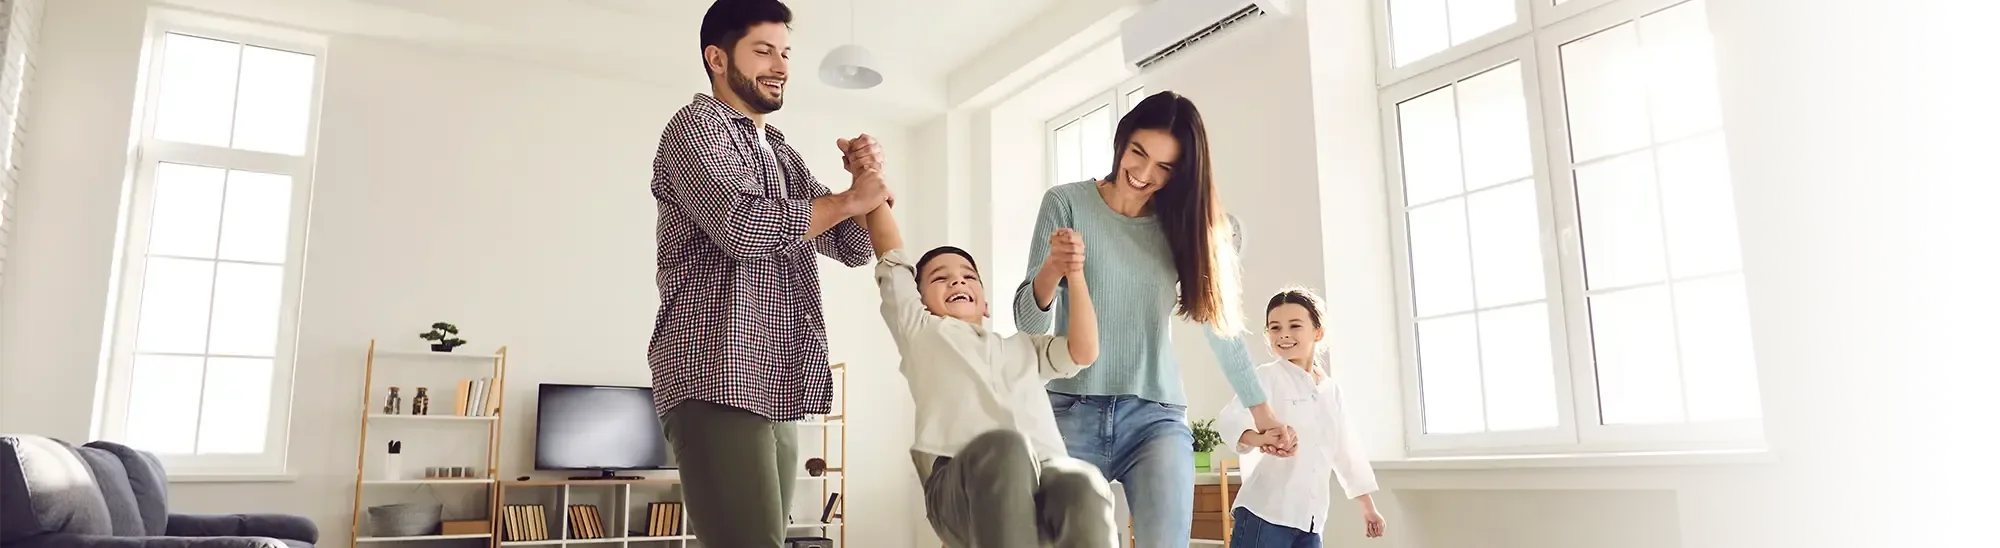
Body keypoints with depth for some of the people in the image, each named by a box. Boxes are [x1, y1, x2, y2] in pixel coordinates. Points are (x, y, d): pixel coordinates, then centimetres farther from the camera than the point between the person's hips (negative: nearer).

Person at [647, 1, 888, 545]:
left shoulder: (784, 155, 25)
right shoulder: (697, 125, 1)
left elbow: (854, 247, 21)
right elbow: (744, 225, -16)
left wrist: (868, 179, 1)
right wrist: (852, 197, -4)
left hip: (777, 392, 8)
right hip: (717, 384, -8)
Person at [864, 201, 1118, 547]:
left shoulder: (1024, 347, 37)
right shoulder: (920, 332, 29)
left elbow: (1084, 351, 22)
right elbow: (891, 255, 28)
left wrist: (1074, 272, 17)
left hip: (1044, 476, 3)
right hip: (961, 486, -3)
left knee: (1083, 488, -35)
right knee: (1003, 447, -40)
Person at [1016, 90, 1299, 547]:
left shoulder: (1181, 225, 6)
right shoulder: (1066, 204, -1)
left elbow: (1220, 320, 14)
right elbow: (1029, 323, -5)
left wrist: (1261, 409, 18)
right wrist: (1052, 271, -26)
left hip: (1157, 415, 1)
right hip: (1073, 411, -1)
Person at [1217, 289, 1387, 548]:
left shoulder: (1332, 391, 15)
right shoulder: (1267, 376, -5)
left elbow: (1347, 449, 25)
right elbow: (1229, 419, -21)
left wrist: (1368, 506, 29)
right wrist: (1259, 438, -43)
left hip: (1310, 518, 7)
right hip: (1264, 512, -7)